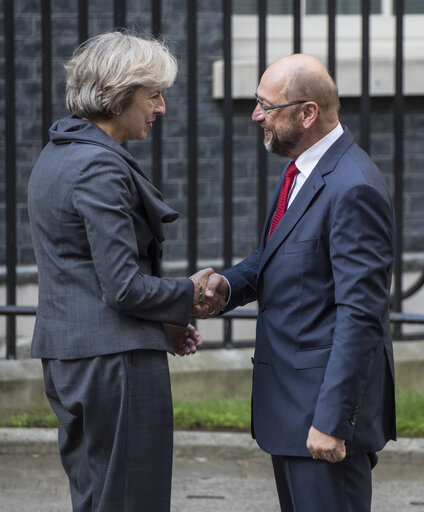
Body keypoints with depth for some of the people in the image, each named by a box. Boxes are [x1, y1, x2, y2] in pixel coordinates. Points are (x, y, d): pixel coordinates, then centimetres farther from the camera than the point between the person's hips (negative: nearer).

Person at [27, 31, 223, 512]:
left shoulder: (55, 155, 14)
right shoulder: (100, 167, -17)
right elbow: (123, 287, -20)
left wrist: (163, 321, 12)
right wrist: (187, 296, -3)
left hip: (65, 355, 10)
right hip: (115, 358, -10)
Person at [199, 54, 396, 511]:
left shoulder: (353, 189, -20)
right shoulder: (301, 172, 11)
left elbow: (360, 315, -23)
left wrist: (332, 420, -24)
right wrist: (230, 284, 0)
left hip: (327, 402, -10)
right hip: (290, 404, 10)